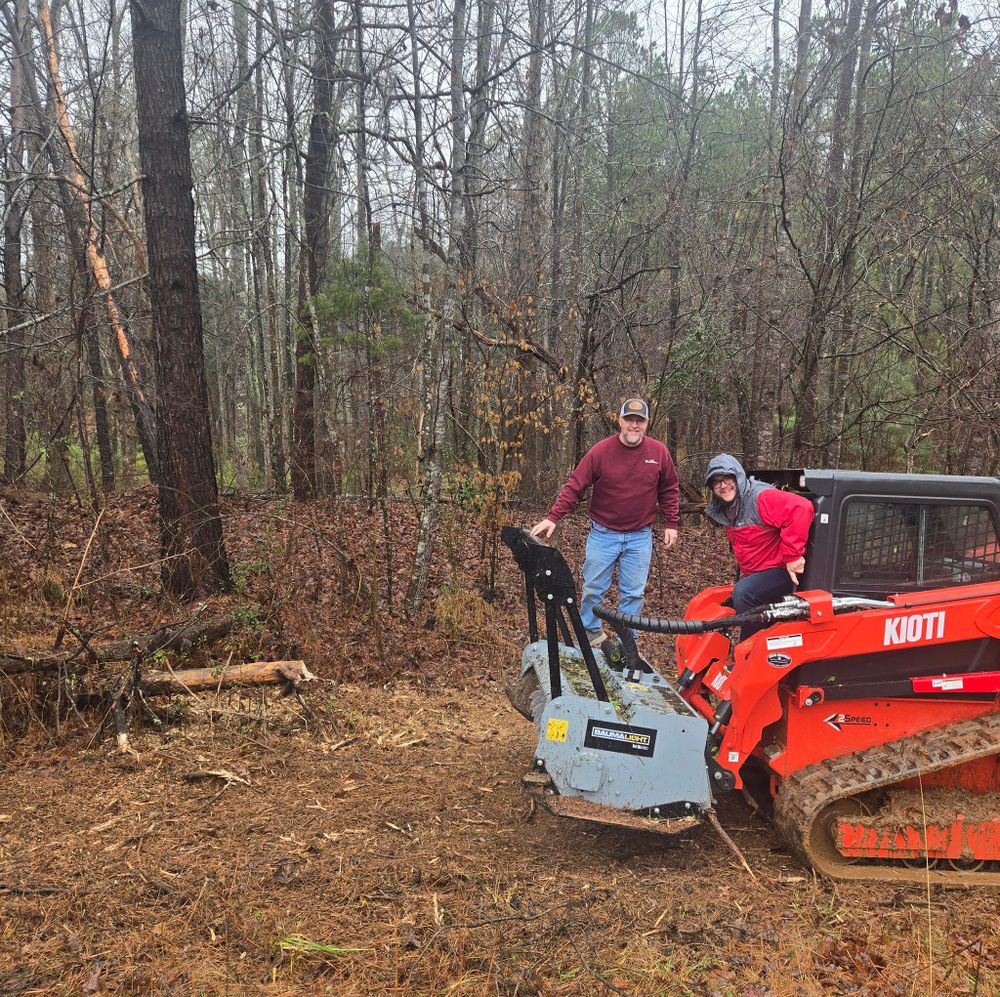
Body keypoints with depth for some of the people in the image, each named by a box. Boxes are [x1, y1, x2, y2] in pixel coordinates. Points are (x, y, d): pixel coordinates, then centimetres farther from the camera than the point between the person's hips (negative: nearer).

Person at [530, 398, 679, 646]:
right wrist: (553, 517, -17)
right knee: (593, 588, 7)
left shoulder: (659, 452, -2)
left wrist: (671, 523, 5)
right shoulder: (600, 451, -9)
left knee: (633, 593, 7)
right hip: (603, 534, -1)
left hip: (640, 537, 1)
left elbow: (669, 490, 9)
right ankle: (591, 632, 28)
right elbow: (574, 486, -9)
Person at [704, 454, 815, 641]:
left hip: (782, 571, -10)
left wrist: (792, 555, -33)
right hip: (754, 574, 10)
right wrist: (743, 569, 19)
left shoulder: (761, 497, -21)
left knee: (743, 593, -30)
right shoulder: (726, 510, 8)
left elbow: (801, 508, -36)